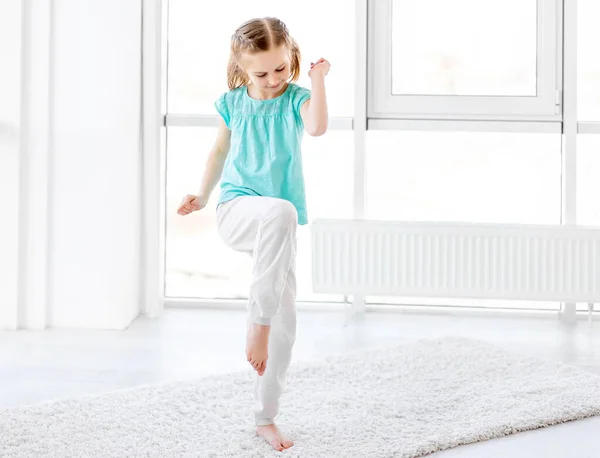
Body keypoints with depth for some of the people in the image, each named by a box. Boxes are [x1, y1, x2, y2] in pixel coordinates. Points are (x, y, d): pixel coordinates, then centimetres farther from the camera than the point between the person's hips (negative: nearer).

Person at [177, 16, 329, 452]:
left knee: (286, 321, -2)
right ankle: (257, 321, -33)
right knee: (280, 211, -40)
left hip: (279, 223, 2)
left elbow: (317, 127, -23)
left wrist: (318, 80, -26)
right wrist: (203, 195, 17)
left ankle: (266, 418, 12)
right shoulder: (233, 102, 4)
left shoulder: (295, 98, -1)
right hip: (237, 210, -2)